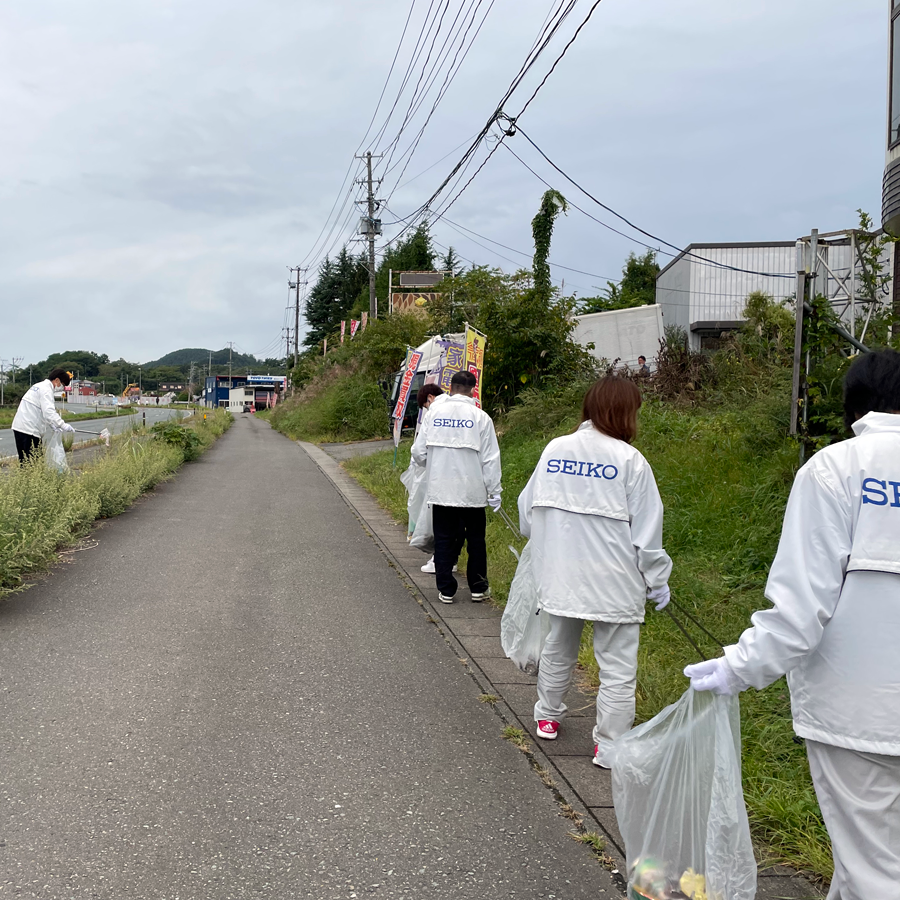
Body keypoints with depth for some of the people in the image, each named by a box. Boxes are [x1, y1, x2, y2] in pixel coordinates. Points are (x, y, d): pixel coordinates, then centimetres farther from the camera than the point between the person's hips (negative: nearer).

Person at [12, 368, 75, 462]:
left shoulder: (39, 386, 21)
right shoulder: (46, 389, -10)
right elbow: (49, 412, -23)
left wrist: (53, 426, 16)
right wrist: (63, 426, -24)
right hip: (29, 429, -10)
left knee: (25, 462, 10)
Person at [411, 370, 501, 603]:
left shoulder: (434, 412, -2)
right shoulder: (480, 417, -7)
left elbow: (418, 451, 1)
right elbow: (490, 459, -6)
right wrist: (494, 492, 0)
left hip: (440, 488, 1)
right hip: (472, 490, -1)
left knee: (444, 539, 10)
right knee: (476, 539, 13)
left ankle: (446, 589, 13)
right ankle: (478, 588, 20)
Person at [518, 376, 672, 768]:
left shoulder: (554, 450, 1)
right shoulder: (629, 460, -13)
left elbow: (528, 509, 11)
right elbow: (646, 530, -10)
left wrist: (545, 544, 30)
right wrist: (658, 581, 2)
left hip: (559, 575, 5)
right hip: (614, 584, -5)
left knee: (558, 648, 25)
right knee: (617, 666, 7)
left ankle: (548, 716, 43)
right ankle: (609, 747, 11)